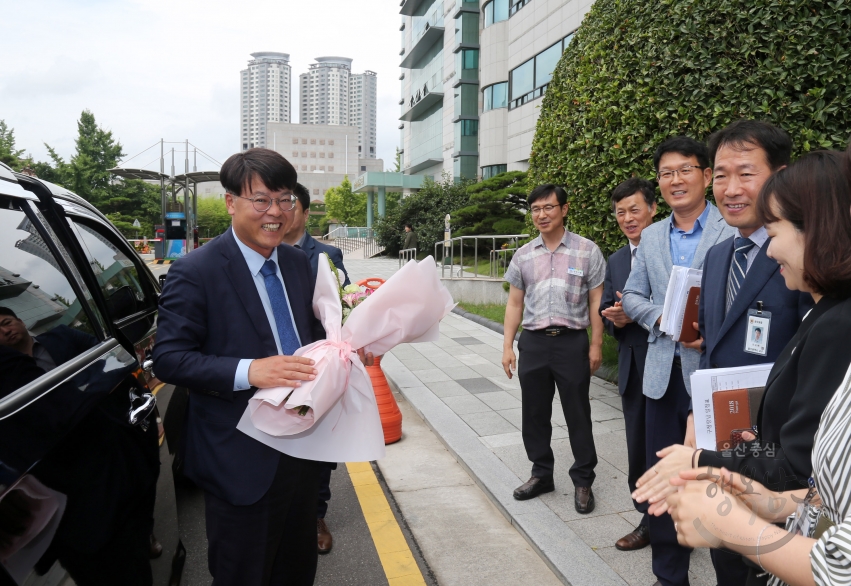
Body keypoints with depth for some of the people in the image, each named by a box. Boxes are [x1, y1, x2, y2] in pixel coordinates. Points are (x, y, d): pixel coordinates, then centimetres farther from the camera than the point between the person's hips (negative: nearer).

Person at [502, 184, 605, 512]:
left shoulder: (587, 251, -3)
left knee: (577, 414, 6)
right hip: (533, 342, 4)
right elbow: (515, 304, 9)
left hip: (572, 342, -3)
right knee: (534, 413, 12)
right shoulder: (523, 255, 7)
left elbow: (596, 301, -2)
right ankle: (541, 474, 30)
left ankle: (583, 480, 22)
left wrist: (596, 345, -6)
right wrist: (507, 346, 5)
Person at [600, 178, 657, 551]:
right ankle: (650, 518, 31)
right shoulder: (616, 261, 13)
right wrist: (615, 319, -6)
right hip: (633, 367, 6)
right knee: (639, 447, 15)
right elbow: (606, 311, 16)